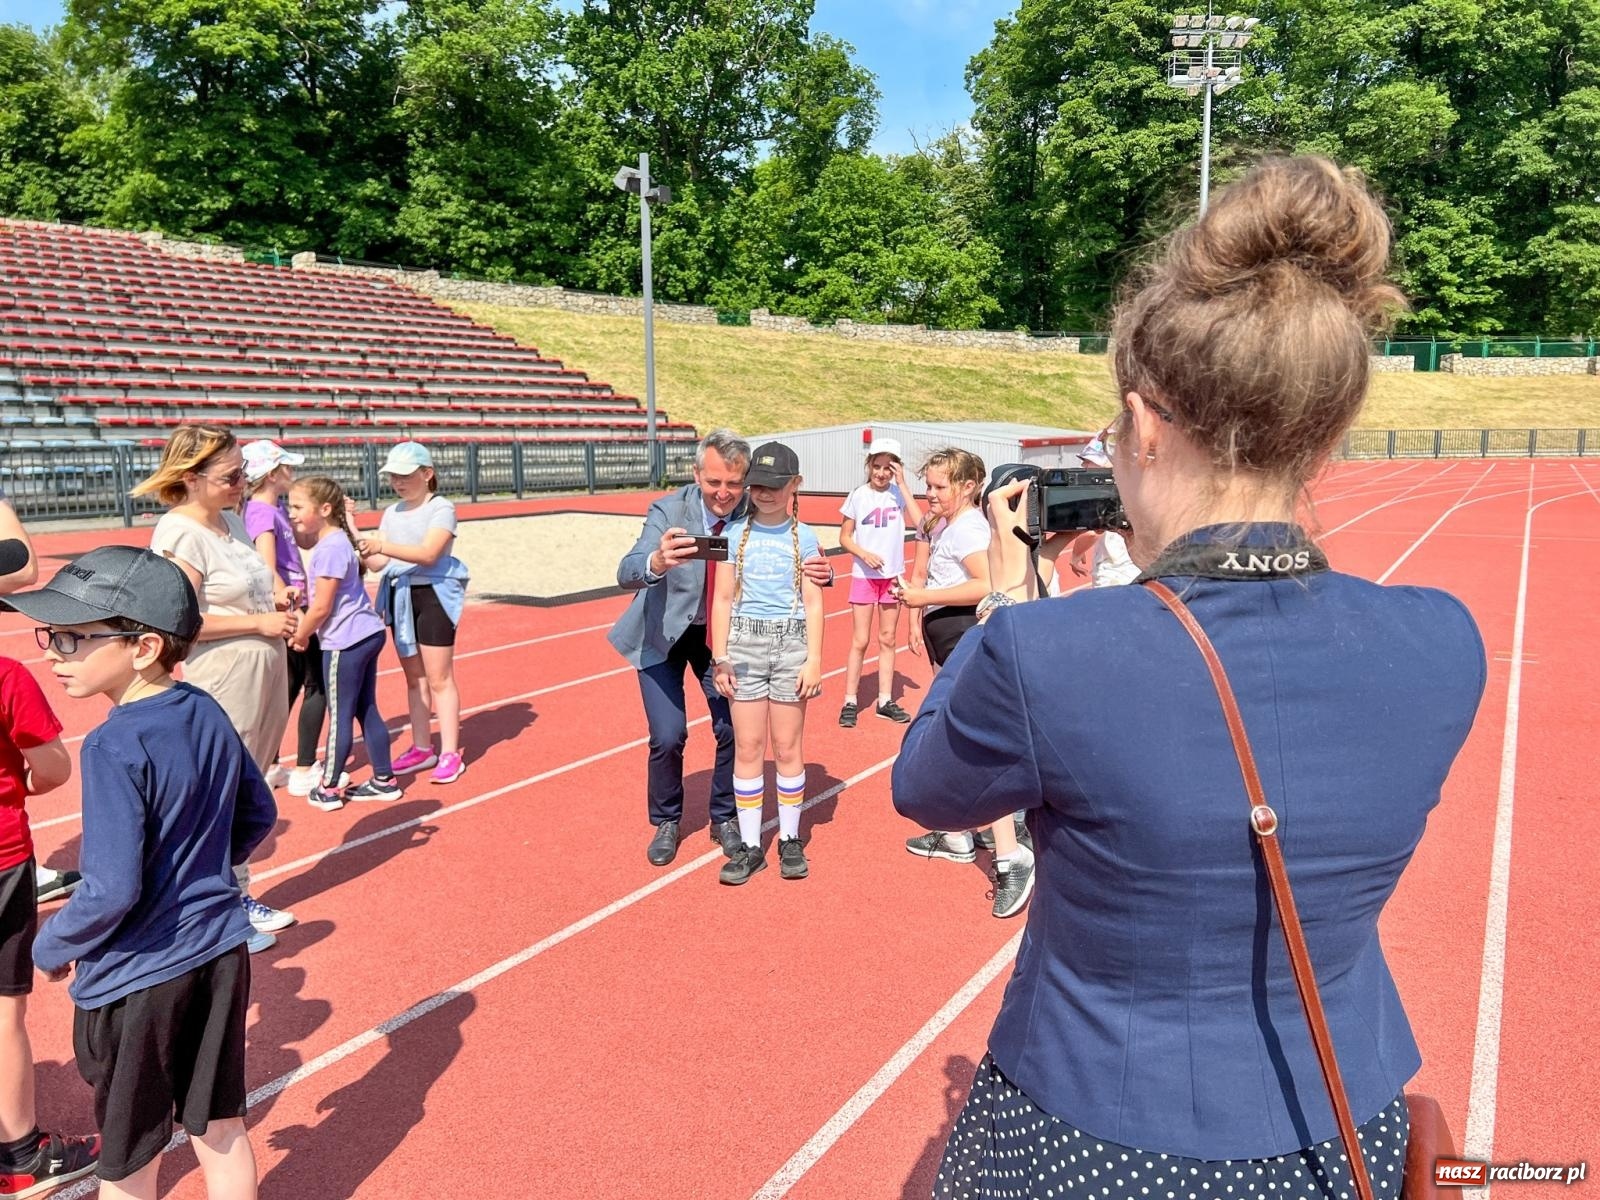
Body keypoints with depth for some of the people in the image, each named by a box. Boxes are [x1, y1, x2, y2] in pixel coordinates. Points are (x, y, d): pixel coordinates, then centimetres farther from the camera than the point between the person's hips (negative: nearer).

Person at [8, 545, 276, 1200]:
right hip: (220, 952, 6)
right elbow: (259, 814, 9)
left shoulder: (115, 746, -24)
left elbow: (112, 891, -24)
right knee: (220, 1131, 20)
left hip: (137, 978, -6)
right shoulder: (209, 714, -3)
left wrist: (53, 947, -6)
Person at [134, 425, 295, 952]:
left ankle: (238, 898, 33)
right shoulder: (181, 534, -18)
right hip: (222, 683, -9)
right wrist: (258, 622, -19)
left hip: (263, 674, 9)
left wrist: (274, 606, 5)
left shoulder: (232, 519, 9)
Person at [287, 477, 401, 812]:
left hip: (345, 641, -9)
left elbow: (321, 607, -17)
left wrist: (300, 636, -4)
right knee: (366, 710, 15)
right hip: (367, 633, 9)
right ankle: (384, 780, 21)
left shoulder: (330, 548, -18)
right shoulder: (336, 539, 10)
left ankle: (328, 789, 11)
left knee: (340, 715, 1)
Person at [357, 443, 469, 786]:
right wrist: (359, 543, -12)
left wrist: (383, 546, -31)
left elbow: (428, 553, -22)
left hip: (433, 595, -7)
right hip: (399, 597, 7)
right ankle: (421, 748, 23)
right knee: (414, 678, 13)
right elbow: (377, 562, 7)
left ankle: (450, 754, 1)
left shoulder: (441, 508, -8)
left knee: (438, 678, -4)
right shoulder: (392, 513, 13)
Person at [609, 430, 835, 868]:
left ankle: (724, 818, 24)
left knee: (733, 728, -1)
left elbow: (797, 564, -13)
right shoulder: (669, 510, -26)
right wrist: (657, 562, -60)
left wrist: (819, 573, -38)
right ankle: (666, 822, 20)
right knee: (668, 735, -7)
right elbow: (626, 573, -37)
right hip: (663, 634, -2)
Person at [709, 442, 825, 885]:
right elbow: (723, 598, 4)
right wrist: (720, 657, 0)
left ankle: (790, 840, 20)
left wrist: (814, 659, -5)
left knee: (788, 747, 6)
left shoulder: (804, 537, 1)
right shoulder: (735, 533, 3)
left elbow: (813, 602, 1)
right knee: (748, 747, 4)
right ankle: (749, 845, 14)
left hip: (791, 644, -1)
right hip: (744, 643, 1)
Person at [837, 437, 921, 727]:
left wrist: (902, 484, -18)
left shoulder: (899, 492, -2)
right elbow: (844, 537, 1)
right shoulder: (858, 496, -5)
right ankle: (850, 702, 8)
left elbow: (920, 523, -18)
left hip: (893, 576, 2)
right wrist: (864, 554, -17)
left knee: (888, 640, 10)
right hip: (864, 576, -2)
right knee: (860, 641, -1)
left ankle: (885, 701, 19)